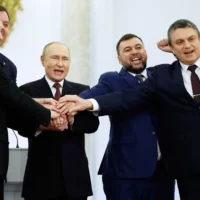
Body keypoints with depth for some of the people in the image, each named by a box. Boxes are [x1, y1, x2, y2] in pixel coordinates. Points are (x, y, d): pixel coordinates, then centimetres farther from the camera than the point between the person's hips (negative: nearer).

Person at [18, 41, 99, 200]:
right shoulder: (27, 91, 2)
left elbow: (93, 123, -3)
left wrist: (72, 119, -24)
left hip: (75, 175, 2)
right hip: (41, 176, -2)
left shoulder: (82, 91, 9)